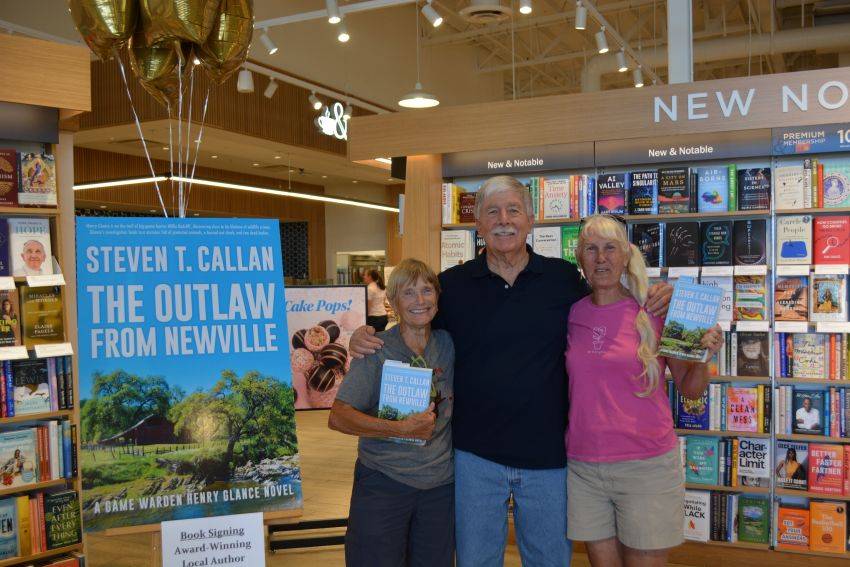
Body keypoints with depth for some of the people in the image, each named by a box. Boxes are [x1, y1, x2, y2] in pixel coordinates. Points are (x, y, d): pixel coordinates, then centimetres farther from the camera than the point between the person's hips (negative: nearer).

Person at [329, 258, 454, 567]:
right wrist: (402, 428, -23)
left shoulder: (448, 344, 3)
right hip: (383, 483, -4)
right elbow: (338, 417, -15)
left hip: (440, 483, 4)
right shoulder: (377, 350, -10)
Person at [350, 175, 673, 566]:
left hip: (548, 456, 1)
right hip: (475, 456, 0)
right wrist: (366, 340, -11)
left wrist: (651, 305, -5)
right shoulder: (451, 285, -2)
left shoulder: (565, 278, -1)